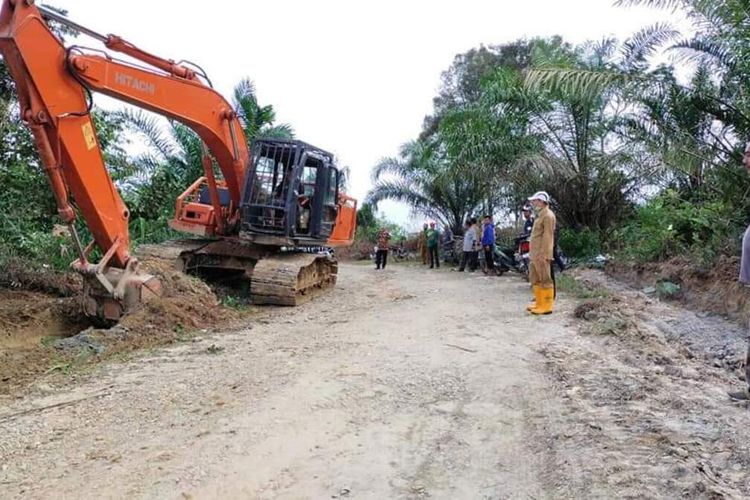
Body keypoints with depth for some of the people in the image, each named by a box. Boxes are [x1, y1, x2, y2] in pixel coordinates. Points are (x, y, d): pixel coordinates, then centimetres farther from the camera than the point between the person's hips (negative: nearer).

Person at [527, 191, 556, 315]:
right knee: (535, 279, 16)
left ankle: (546, 306, -1)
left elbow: (547, 236, -18)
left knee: (545, 280, -5)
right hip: (534, 254, 10)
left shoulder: (548, 215, -12)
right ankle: (539, 302, 24)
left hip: (541, 255, -10)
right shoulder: (540, 215, 18)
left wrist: (543, 254, -22)